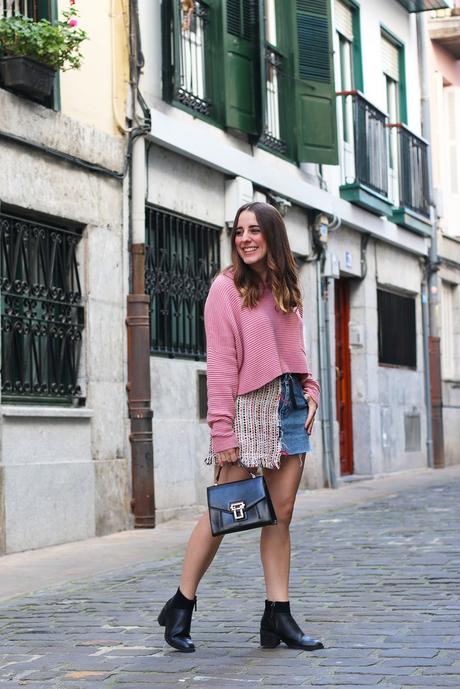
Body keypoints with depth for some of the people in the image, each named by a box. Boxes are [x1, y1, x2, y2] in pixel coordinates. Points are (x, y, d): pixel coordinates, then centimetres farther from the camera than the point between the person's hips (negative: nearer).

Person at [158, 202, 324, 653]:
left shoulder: (285, 286, 14)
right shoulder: (227, 287, -5)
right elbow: (220, 362, -10)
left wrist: (309, 391, 5)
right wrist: (222, 431, -15)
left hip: (289, 404, 6)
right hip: (250, 406, -6)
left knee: (280, 513, 4)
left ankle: (277, 616, 8)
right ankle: (180, 607, 10)